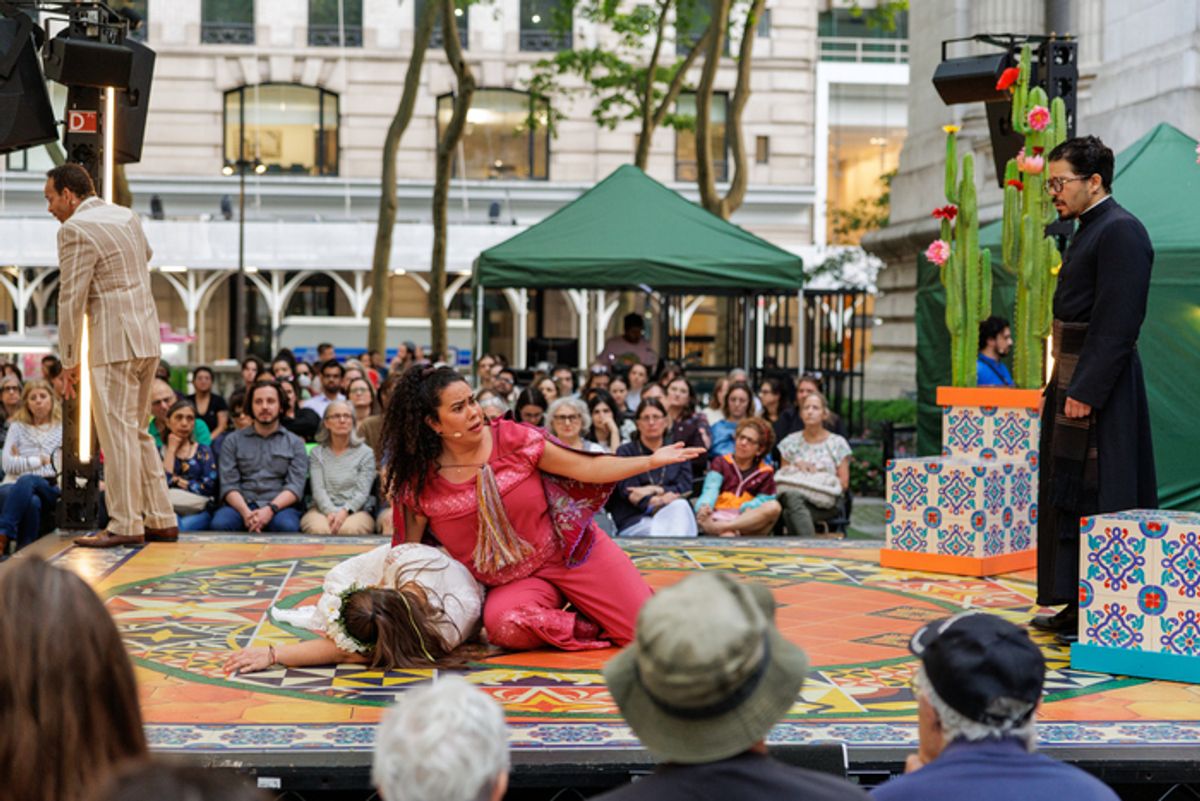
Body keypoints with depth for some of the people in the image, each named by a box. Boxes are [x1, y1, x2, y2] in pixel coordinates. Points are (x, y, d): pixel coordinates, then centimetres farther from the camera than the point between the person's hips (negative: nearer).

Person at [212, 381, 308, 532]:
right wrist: (245, 512, -18)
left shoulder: (295, 443, 12)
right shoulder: (233, 441, 14)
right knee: (220, 524, -34)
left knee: (287, 526, -37)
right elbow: (229, 485, 3)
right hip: (242, 505, 0)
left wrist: (270, 509, -19)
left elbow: (296, 486, 0)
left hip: (280, 505, 0)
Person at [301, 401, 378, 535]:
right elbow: (318, 489, 1)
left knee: (349, 529, -37)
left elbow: (362, 492, -1)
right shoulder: (317, 453, 13)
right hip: (323, 509, 1)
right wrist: (331, 512, -20)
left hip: (355, 509, -1)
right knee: (319, 528, -36)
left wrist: (344, 511, -21)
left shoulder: (365, 453, 9)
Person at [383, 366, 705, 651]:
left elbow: (587, 468, -8)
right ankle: (588, 628, -6)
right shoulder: (421, 482, -7)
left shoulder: (511, 438, -10)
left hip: (568, 551, -1)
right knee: (504, 626, -35)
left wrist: (650, 461, -16)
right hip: (512, 584, 1)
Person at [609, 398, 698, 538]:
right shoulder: (625, 452, 11)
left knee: (680, 506, -34)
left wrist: (654, 489, -10)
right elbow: (629, 494, -4)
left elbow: (686, 488, 5)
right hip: (635, 521, -4)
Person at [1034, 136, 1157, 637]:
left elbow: (1119, 323, -22)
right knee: (1068, 496, 13)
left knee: (1094, 497, -7)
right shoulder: (1089, 230, 17)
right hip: (1074, 382, 11)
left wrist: (1085, 391, -24)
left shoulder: (1120, 232, -14)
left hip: (1099, 388, -11)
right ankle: (1078, 607, 20)